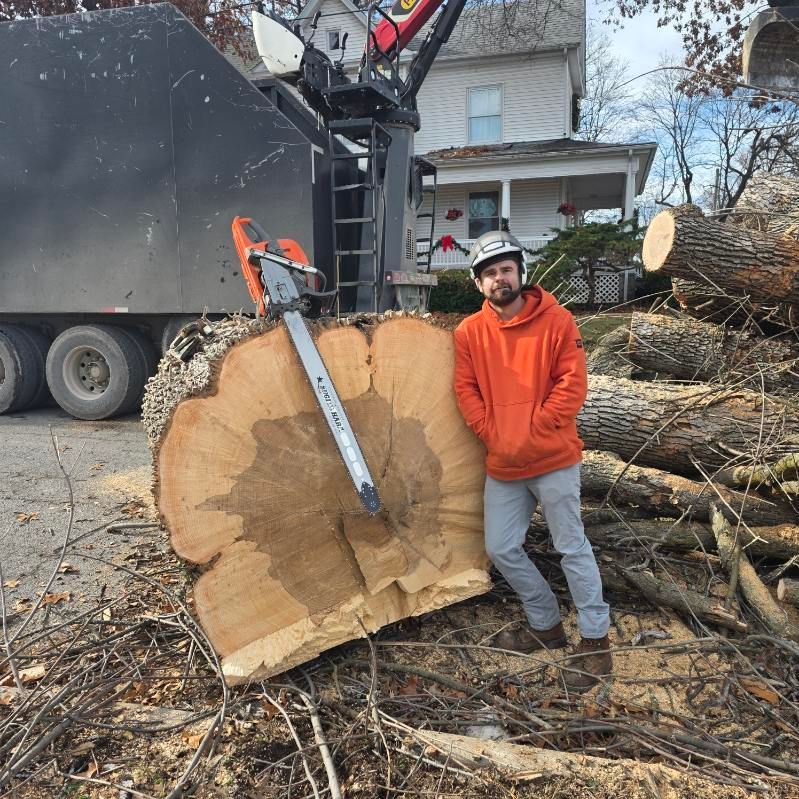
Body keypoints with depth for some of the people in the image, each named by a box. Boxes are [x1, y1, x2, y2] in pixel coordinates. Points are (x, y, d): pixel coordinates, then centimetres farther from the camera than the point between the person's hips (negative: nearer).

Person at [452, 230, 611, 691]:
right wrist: (494, 435, -9)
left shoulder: (556, 320, -6)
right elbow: (467, 391, 2)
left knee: (572, 548, 4)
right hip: (502, 465, 5)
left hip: (553, 460, -4)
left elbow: (572, 384, -10)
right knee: (502, 550, 11)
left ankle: (596, 641, 21)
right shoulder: (470, 332, 4)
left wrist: (533, 433, -14)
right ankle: (547, 625, 32)